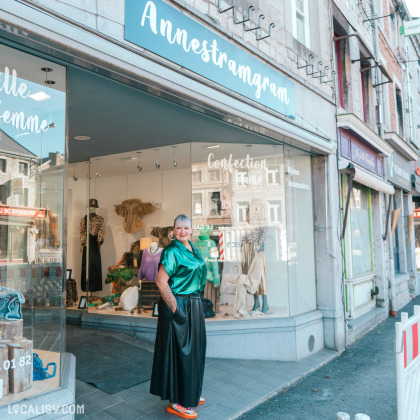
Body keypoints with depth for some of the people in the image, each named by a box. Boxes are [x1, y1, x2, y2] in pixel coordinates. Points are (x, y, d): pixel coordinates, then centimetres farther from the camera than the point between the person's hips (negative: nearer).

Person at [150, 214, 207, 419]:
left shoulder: (192, 249, 10)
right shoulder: (172, 252, -17)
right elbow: (161, 281, -22)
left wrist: (197, 301, 18)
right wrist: (175, 308, -21)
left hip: (194, 305, 9)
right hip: (178, 305, -9)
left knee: (193, 349, 18)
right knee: (179, 350, 0)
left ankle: (190, 393, 34)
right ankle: (176, 402, 14)